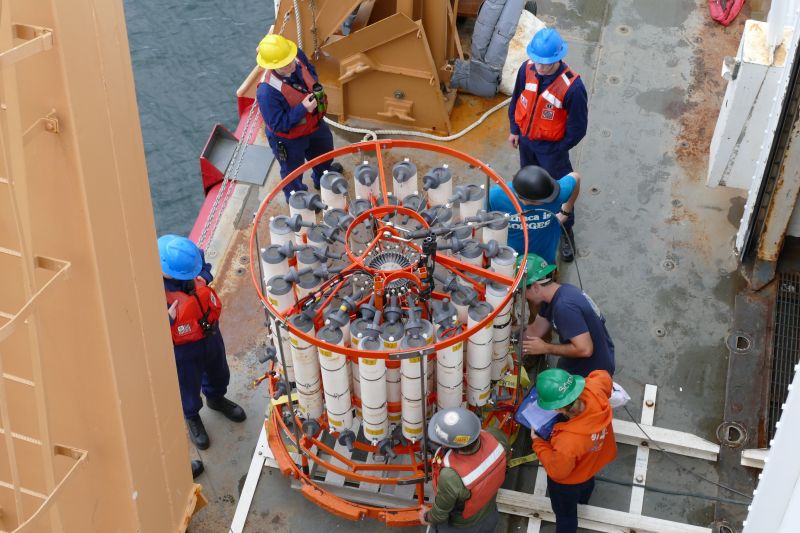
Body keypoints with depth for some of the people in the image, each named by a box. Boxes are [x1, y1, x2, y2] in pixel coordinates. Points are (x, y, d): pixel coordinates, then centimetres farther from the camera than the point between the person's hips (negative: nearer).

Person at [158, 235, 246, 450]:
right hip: (183, 346, -6)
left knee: (218, 371, 33)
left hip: (210, 330, 6)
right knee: (188, 385, 24)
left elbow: (205, 266, 2)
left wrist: (204, 278, -18)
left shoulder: (190, 256, -23)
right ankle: (192, 417, 56)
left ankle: (216, 398, 66)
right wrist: (168, 318, -43)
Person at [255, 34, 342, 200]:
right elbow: (278, 125, -33)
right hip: (289, 139, -7)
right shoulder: (266, 92, -44)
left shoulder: (297, 56, -24)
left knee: (324, 150, 36)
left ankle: (323, 177, 70)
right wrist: (303, 108, -39)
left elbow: (311, 71, 1)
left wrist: (316, 88, -19)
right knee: (293, 173, 23)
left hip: (314, 123, 7)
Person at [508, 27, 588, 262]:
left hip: (551, 146, -5)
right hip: (525, 139, 5)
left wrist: (559, 149, -11)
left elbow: (578, 126, -19)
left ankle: (566, 233, 34)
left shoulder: (572, 86, -33)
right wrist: (515, 130, 9)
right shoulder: (527, 69, -19)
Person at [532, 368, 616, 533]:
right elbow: (603, 376, -9)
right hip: (593, 462, 7)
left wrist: (539, 443, -17)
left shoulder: (567, 442, -51)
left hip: (568, 482, -7)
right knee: (587, 483, 42)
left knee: (565, 516, 26)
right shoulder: (596, 391, -37)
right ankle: (582, 503, 76)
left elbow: (557, 472, -27)